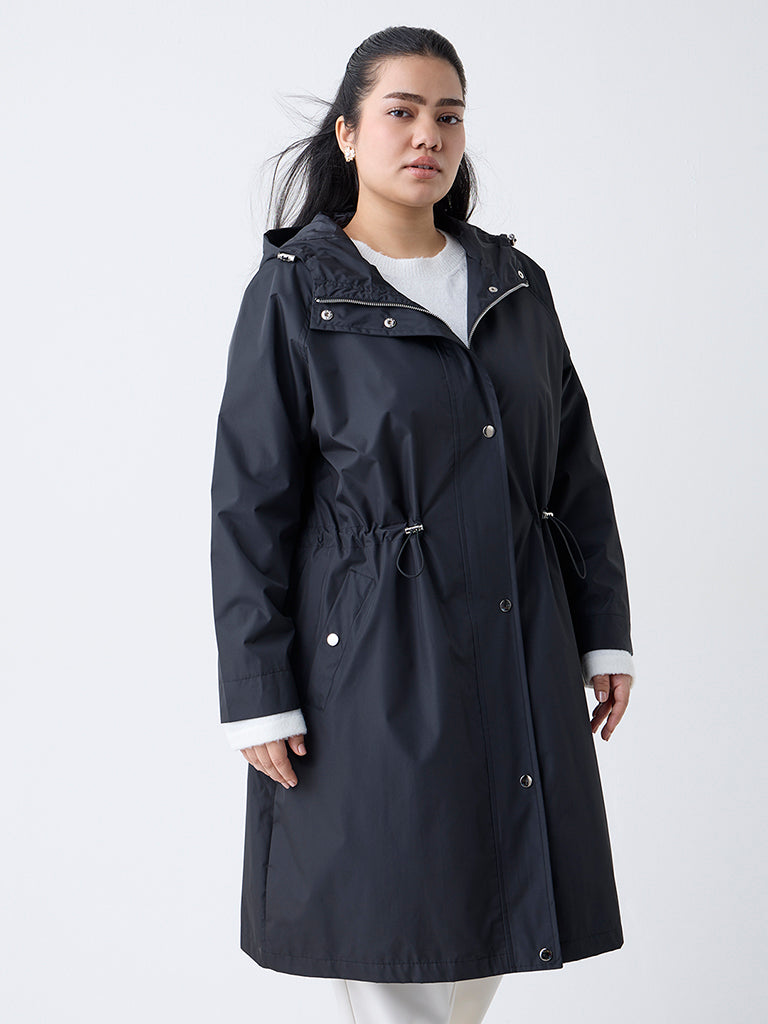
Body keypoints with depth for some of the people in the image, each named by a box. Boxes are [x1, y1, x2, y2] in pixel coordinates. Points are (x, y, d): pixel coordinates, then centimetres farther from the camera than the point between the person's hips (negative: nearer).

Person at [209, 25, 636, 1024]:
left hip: (517, 659, 5)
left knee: (487, 935, 12)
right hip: (374, 661, -4)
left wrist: (605, 634, 8)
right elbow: (250, 505, -5)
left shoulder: (516, 284, 10)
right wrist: (260, 695, -9)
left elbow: (576, 470, 13)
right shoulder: (294, 291, -4)